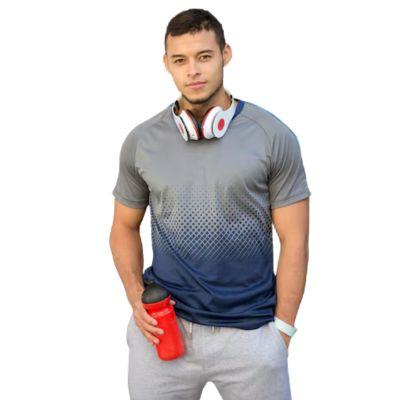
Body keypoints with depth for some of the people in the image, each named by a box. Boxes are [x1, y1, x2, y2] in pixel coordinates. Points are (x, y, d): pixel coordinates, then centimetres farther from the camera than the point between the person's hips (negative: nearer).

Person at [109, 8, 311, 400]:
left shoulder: (273, 137, -6)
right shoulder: (140, 142, 1)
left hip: (250, 335, -1)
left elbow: (294, 240, -3)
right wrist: (136, 297, -4)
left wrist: (282, 329, -4)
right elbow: (124, 228, 11)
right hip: (164, 325, 2)